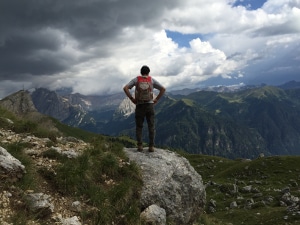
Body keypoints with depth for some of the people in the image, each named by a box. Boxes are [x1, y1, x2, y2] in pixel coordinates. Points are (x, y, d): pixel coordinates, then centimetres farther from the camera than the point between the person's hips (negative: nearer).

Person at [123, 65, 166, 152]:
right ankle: (151, 146, 1)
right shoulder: (152, 80, 5)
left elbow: (125, 88, -7)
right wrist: (156, 99, 2)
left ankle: (140, 146, 1)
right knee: (151, 126, 5)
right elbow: (163, 89, -1)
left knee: (139, 126, 8)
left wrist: (132, 99, -2)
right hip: (150, 105, 0)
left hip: (139, 106, 0)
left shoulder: (136, 79, 3)